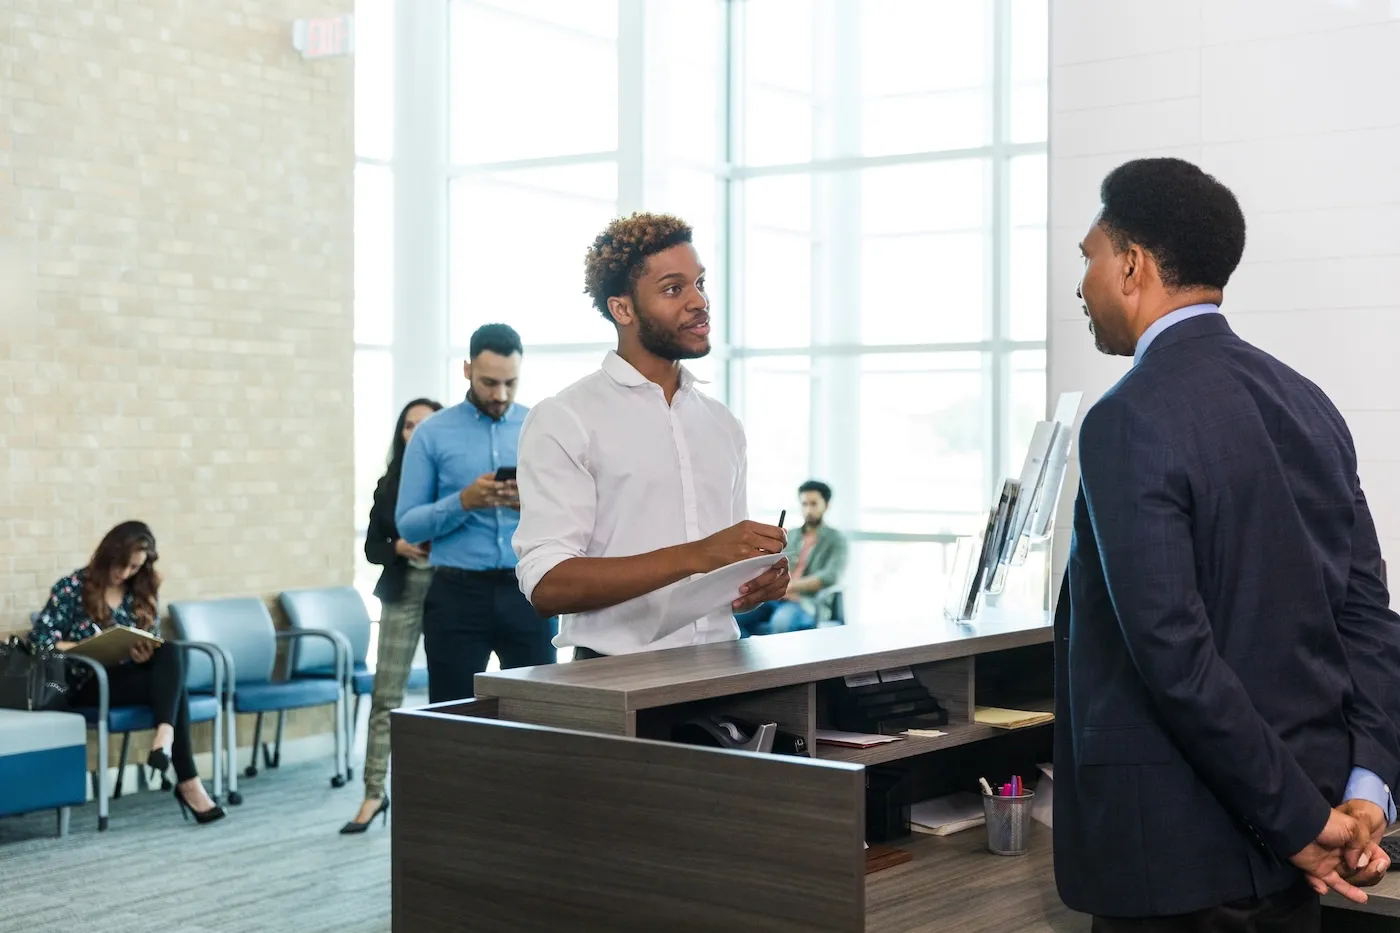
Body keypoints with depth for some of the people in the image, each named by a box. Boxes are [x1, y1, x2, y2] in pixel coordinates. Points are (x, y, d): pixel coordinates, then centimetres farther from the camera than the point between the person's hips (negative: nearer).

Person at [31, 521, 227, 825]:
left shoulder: (144, 594, 12)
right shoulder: (72, 587, -1)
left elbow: (155, 648, 10)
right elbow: (39, 642, -6)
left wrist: (146, 654, -16)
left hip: (133, 678, 4)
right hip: (87, 685, -4)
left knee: (171, 652, -31)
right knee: (173, 684, -30)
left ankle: (164, 734, -47)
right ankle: (188, 782, -35)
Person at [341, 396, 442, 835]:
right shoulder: (389, 486, 8)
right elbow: (372, 547, 9)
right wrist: (399, 547, -10)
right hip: (402, 597, 3)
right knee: (385, 695, 0)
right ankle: (374, 794, 6)